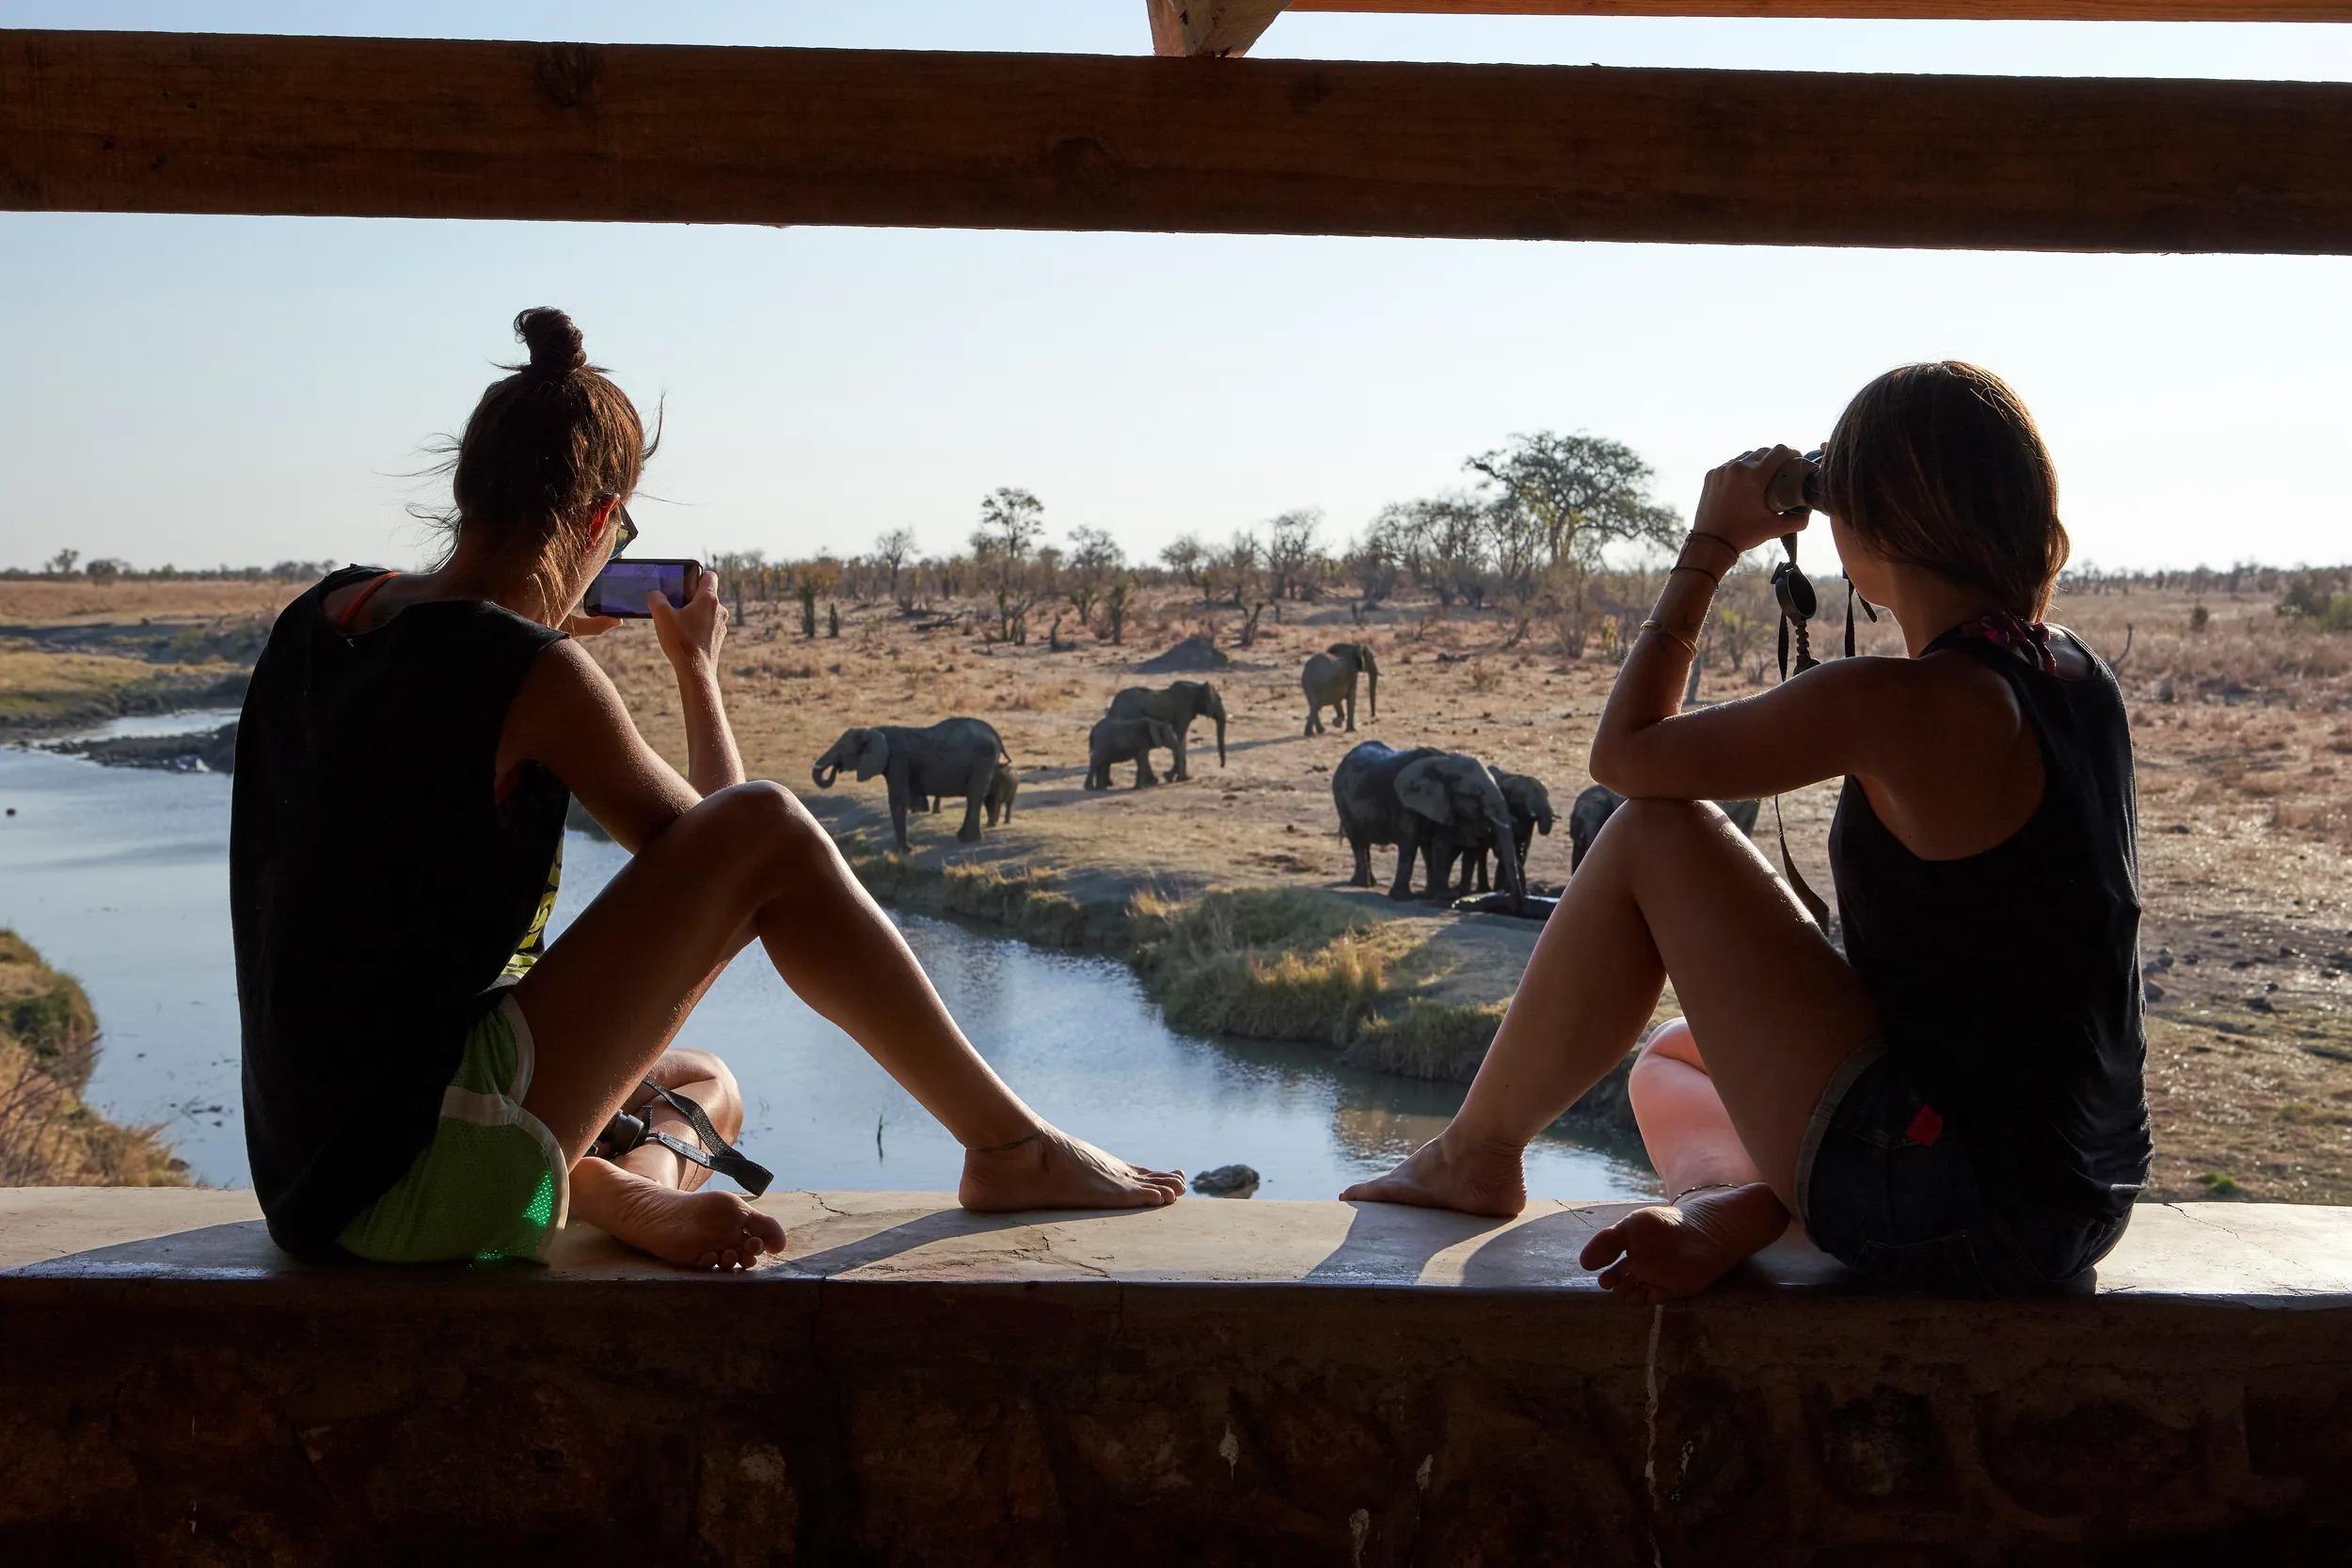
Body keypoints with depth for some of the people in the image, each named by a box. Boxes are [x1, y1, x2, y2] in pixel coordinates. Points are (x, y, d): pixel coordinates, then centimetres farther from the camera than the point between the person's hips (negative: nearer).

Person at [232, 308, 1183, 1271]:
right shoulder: (533, 672, -15)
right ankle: (1011, 1148, -1)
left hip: (311, 1175, 9)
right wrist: (698, 669, 15)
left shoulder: (319, 615, 8)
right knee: (769, 832, -8)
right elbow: (708, 842, 1)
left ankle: (622, 1184, -6)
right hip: (426, 1175, -9)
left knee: (704, 1086, 29)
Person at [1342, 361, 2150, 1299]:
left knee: (1652, 836, 0)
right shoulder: (2079, 678, 5)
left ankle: (1475, 1155, 12)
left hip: (1954, 1211, -9)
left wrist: (1710, 547, 2)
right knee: (1670, 1063, 28)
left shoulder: (1898, 704, -20)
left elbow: (1625, 752, -8)